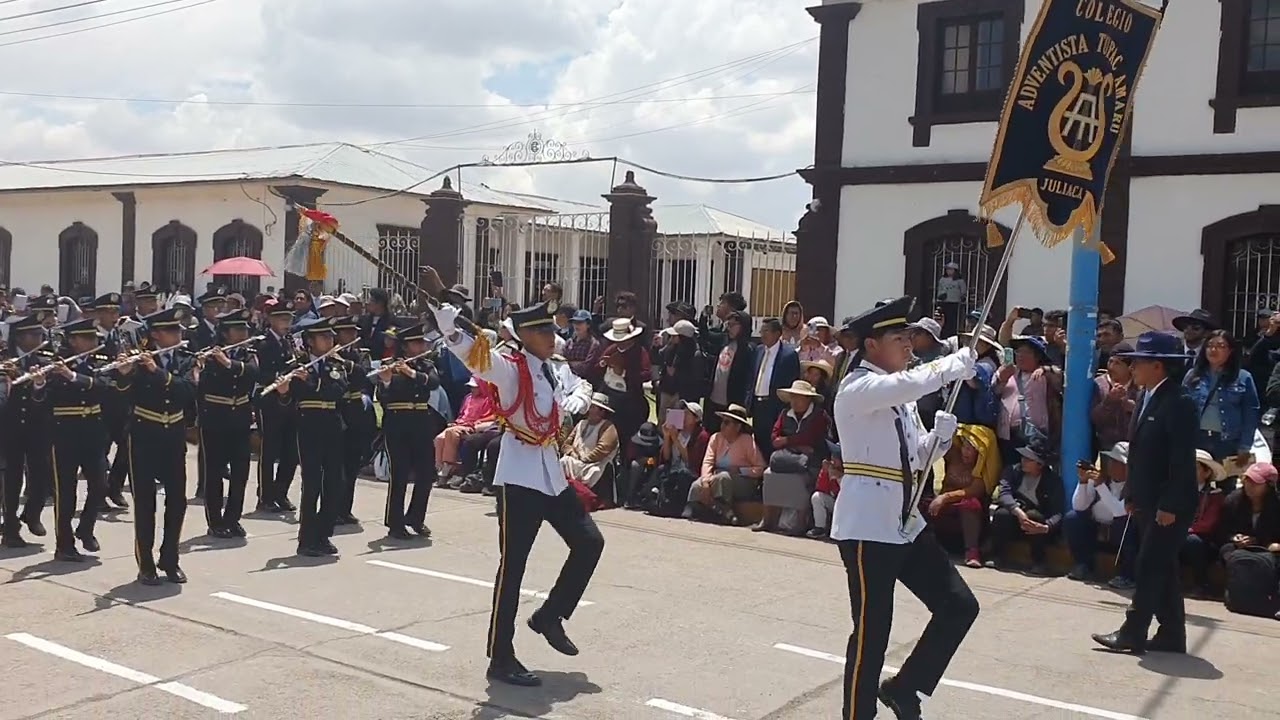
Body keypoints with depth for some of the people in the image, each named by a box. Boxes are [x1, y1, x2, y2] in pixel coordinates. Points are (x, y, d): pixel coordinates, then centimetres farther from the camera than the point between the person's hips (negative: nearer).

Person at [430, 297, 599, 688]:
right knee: (513, 565, -6)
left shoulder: (559, 369, 9)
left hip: (553, 473, 8)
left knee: (589, 542, 12)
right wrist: (449, 328, -49)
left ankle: (550, 615, 27)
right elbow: (474, 355, -28)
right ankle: (501, 658, 1)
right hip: (519, 476, -8)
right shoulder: (510, 367, -12)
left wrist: (577, 399, -3)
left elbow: (580, 386, 23)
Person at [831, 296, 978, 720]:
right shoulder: (857, 389, -11)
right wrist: (960, 362, -15)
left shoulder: (900, 395, 16)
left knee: (959, 606, 8)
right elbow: (914, 382, -30)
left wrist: (940, 436, 0)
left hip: (906, 523, 9)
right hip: (867, 526, -9)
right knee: (872, 630, -2)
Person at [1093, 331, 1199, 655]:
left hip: (1170, 505, -9)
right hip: (1147, 501, 9)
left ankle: (1132, 634, -1)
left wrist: (1170, 505, -20)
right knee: (1163, 568, 14)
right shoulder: (1147, 398, 11)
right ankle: (1172, 634, 22)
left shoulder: (1179, 403, -16)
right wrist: (1132, 494, 14)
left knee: (1150, 567, -6)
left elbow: (1183, 459, -19)